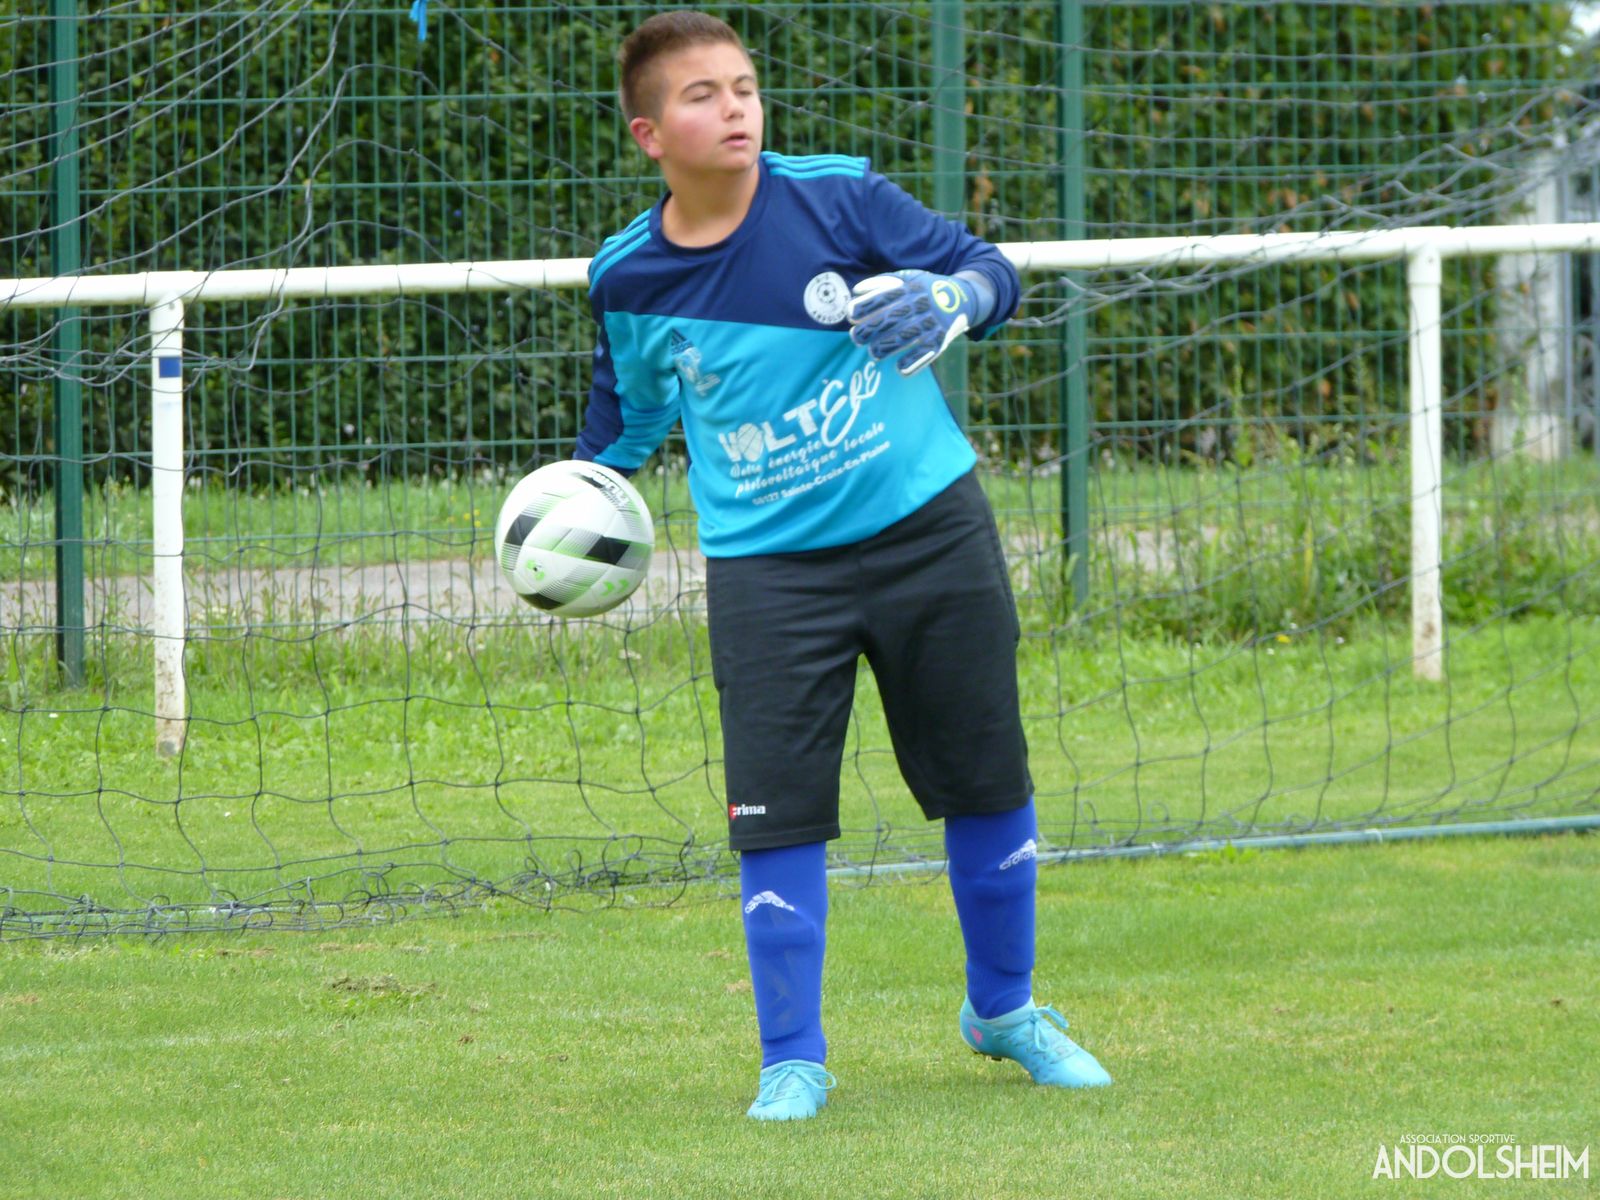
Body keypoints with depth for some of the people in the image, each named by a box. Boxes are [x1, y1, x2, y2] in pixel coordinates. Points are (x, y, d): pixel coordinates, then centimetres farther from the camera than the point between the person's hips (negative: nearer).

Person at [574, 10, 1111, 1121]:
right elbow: (631, 402, 18)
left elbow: (988, 267, -7)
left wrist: (949, 300, -28)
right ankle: (794, 1062, 4)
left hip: (927, 526, 0)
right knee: (776, 813, -8)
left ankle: (1004, 1009, 30)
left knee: (986, 782, 9)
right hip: (766, 565, 0)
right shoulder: (629, 279, -2)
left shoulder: (837, 198, -9)